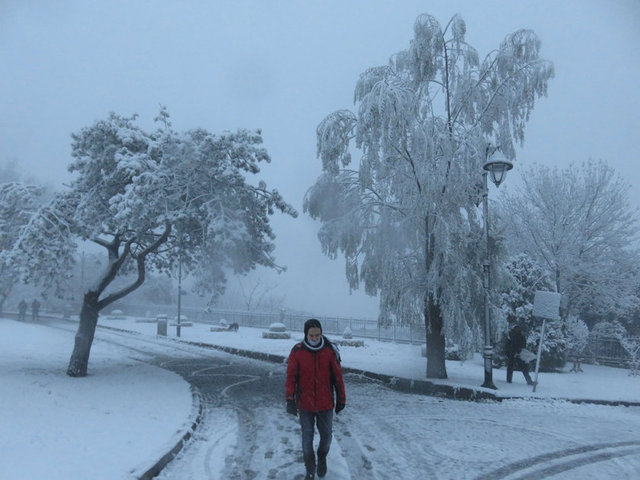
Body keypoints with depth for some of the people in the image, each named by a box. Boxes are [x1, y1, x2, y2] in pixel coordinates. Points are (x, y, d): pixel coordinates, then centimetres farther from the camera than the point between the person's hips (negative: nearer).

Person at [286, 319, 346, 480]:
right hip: (304, 404, 0)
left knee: (326, 435, 14)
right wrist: (290, 400, -16)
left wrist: (341, 399, 3)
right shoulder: (297, 351, -11)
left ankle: (322, 457, 45)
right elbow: (291, 376, -8)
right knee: (307, 436, 10)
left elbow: (338, 377, -2)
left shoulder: (330, 350, -10)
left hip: (325, 403, 1)